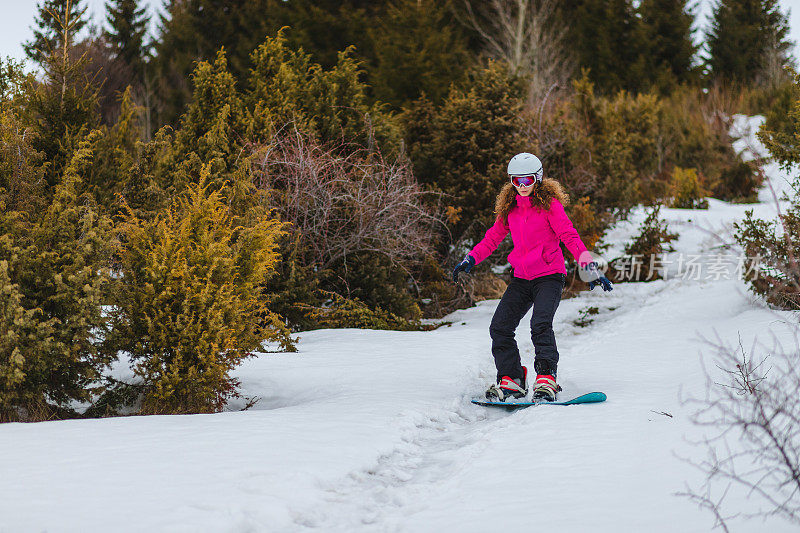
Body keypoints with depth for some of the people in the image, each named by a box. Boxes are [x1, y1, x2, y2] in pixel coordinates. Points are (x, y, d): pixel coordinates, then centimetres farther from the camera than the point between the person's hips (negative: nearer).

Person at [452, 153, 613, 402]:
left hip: (549, 276, -6)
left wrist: (590, 268, -25)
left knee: (540, 324, -27)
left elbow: (569, 237, -15)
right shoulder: (509, 208, 9)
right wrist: (470, 260, 2)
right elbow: (493, 238, 16)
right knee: (499, 328, -3)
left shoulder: (549, 204, -8)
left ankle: (546, 380, -24)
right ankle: (511, 379, 7)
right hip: (522, 279, 6)